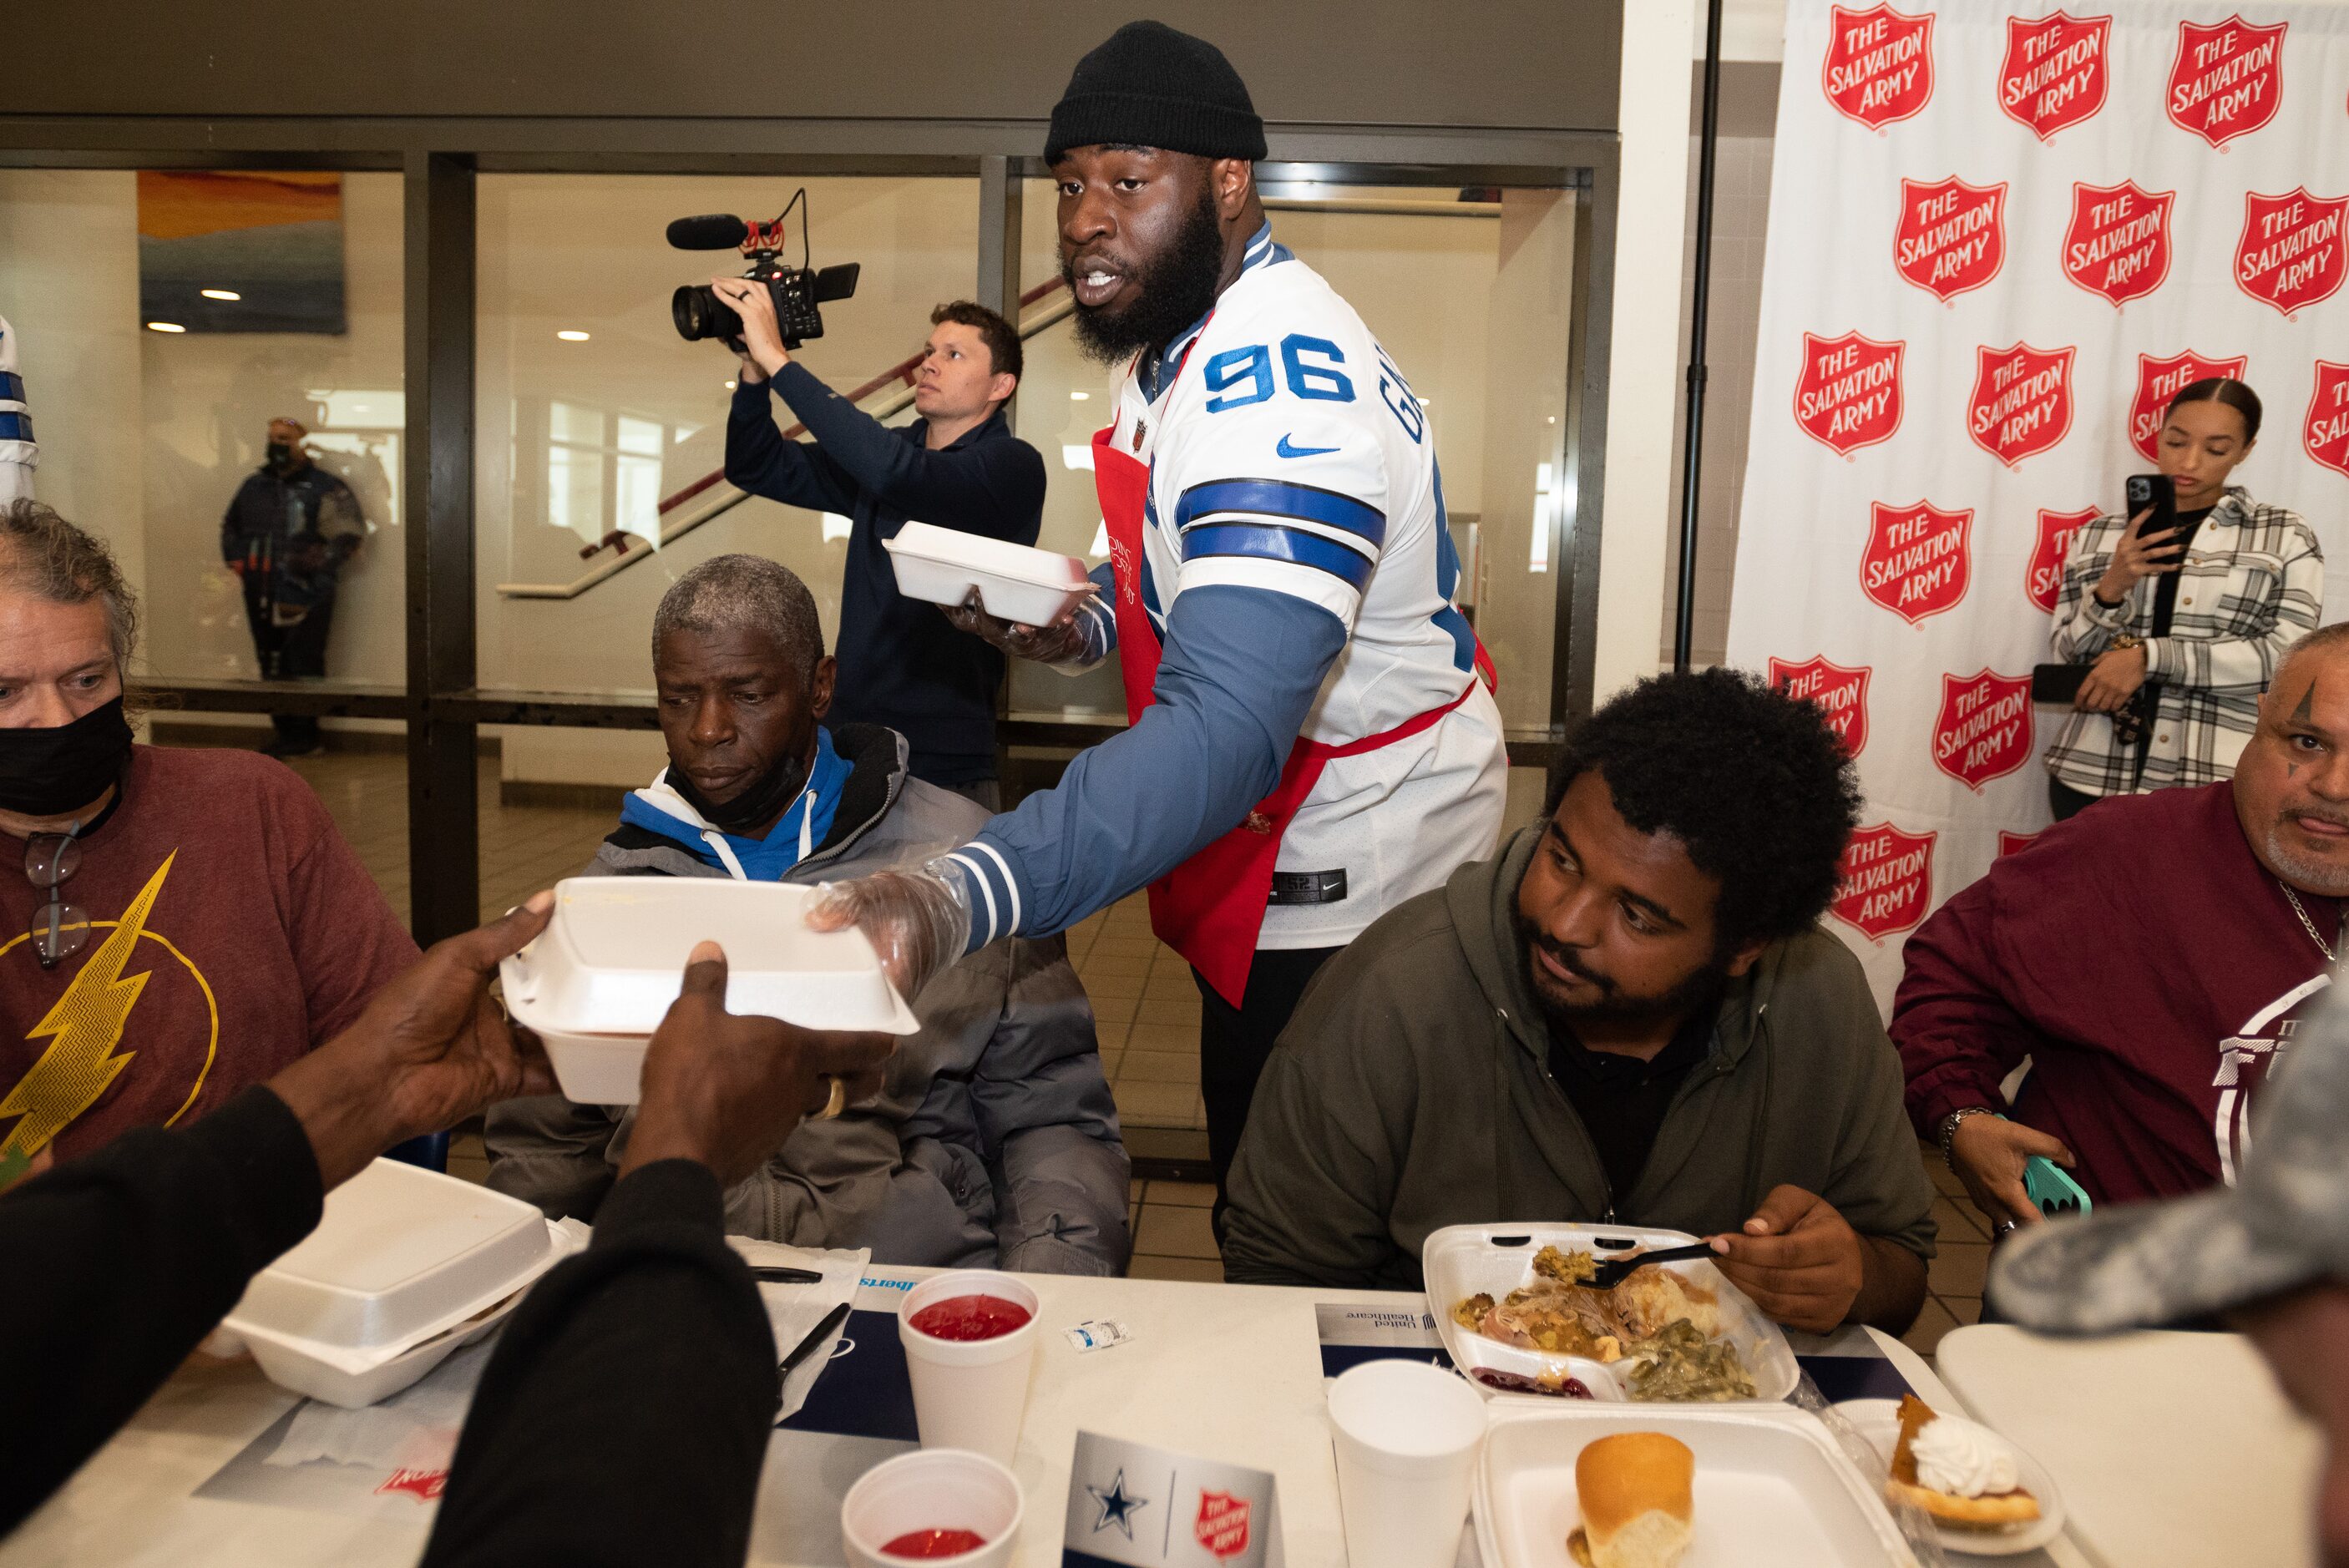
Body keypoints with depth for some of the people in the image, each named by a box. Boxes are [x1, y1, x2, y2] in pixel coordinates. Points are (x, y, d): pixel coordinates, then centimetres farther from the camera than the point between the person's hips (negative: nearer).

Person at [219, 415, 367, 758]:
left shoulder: (326, 489, -4)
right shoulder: (254, 486, 16)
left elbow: (350, 533, -10)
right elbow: (230, 526, 29)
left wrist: (319, 563, -18)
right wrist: (235, 557, 14)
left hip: (305, 597, -7)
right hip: (261, 595, 7)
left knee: (303, 666, -9)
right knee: (272, 666, 10)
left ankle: (304, 736, -2)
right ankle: (286, 733, 18)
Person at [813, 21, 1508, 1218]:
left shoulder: (1278, 381, -29)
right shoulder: (1173, 339, 5)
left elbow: (1228, 731, -42)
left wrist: (960, 901, -55)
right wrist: (1082, 625, -4)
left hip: (1349, 884, -9)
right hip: (1268, 865, 10)